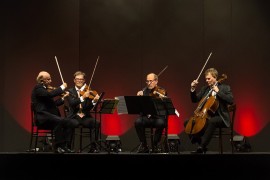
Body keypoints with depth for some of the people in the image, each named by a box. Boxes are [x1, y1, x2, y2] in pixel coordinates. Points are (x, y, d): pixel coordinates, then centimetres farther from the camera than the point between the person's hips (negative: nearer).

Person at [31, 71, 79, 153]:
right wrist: (62, 87, -14)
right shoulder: (38, 88, -5)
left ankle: (63, 146, -10)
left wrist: (63, 97, 8)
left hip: (50, 117, 8)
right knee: (59, 120, -34)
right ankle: (57, 146, -26)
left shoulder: (47, 89, 20)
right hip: (42, 117, -8)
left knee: (72, 122, -9)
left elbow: (54, 104, 20)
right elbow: (50, 94, -23)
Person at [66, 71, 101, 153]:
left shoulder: (88, 91, 11)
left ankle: (93, 146, -17)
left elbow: (89, 107, -1)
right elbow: (72, 103, -12)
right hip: (74, 117, -2)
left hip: (85, 117, 2)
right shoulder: (70, 91, 8)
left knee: (96, 123, -27)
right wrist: (83, 97, -25)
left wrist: (94, 101, -22)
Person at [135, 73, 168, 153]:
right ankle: (144, 146, -11)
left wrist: (159, 95, -31)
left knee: (160, 123, -35)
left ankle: (155, 146, -12)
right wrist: (138, 96, -16)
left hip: (158, 117, -2)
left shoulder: (161, 91, 3)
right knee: (138, 122, -29)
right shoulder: (144, 91, 10)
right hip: (146, 117, 2)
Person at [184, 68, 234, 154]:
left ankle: (201, 147, -39)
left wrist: (218, 91, -18)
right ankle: (200, 143, -7)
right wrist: (193, 89, 0)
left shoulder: (225, 88, -2)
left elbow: (231, 100, -17)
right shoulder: (205, 88, 14)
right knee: (187, 122, -3)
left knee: (211, 121, -39)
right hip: (206, 116, 7)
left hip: (220, 117, -7)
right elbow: (194, 100, 16)